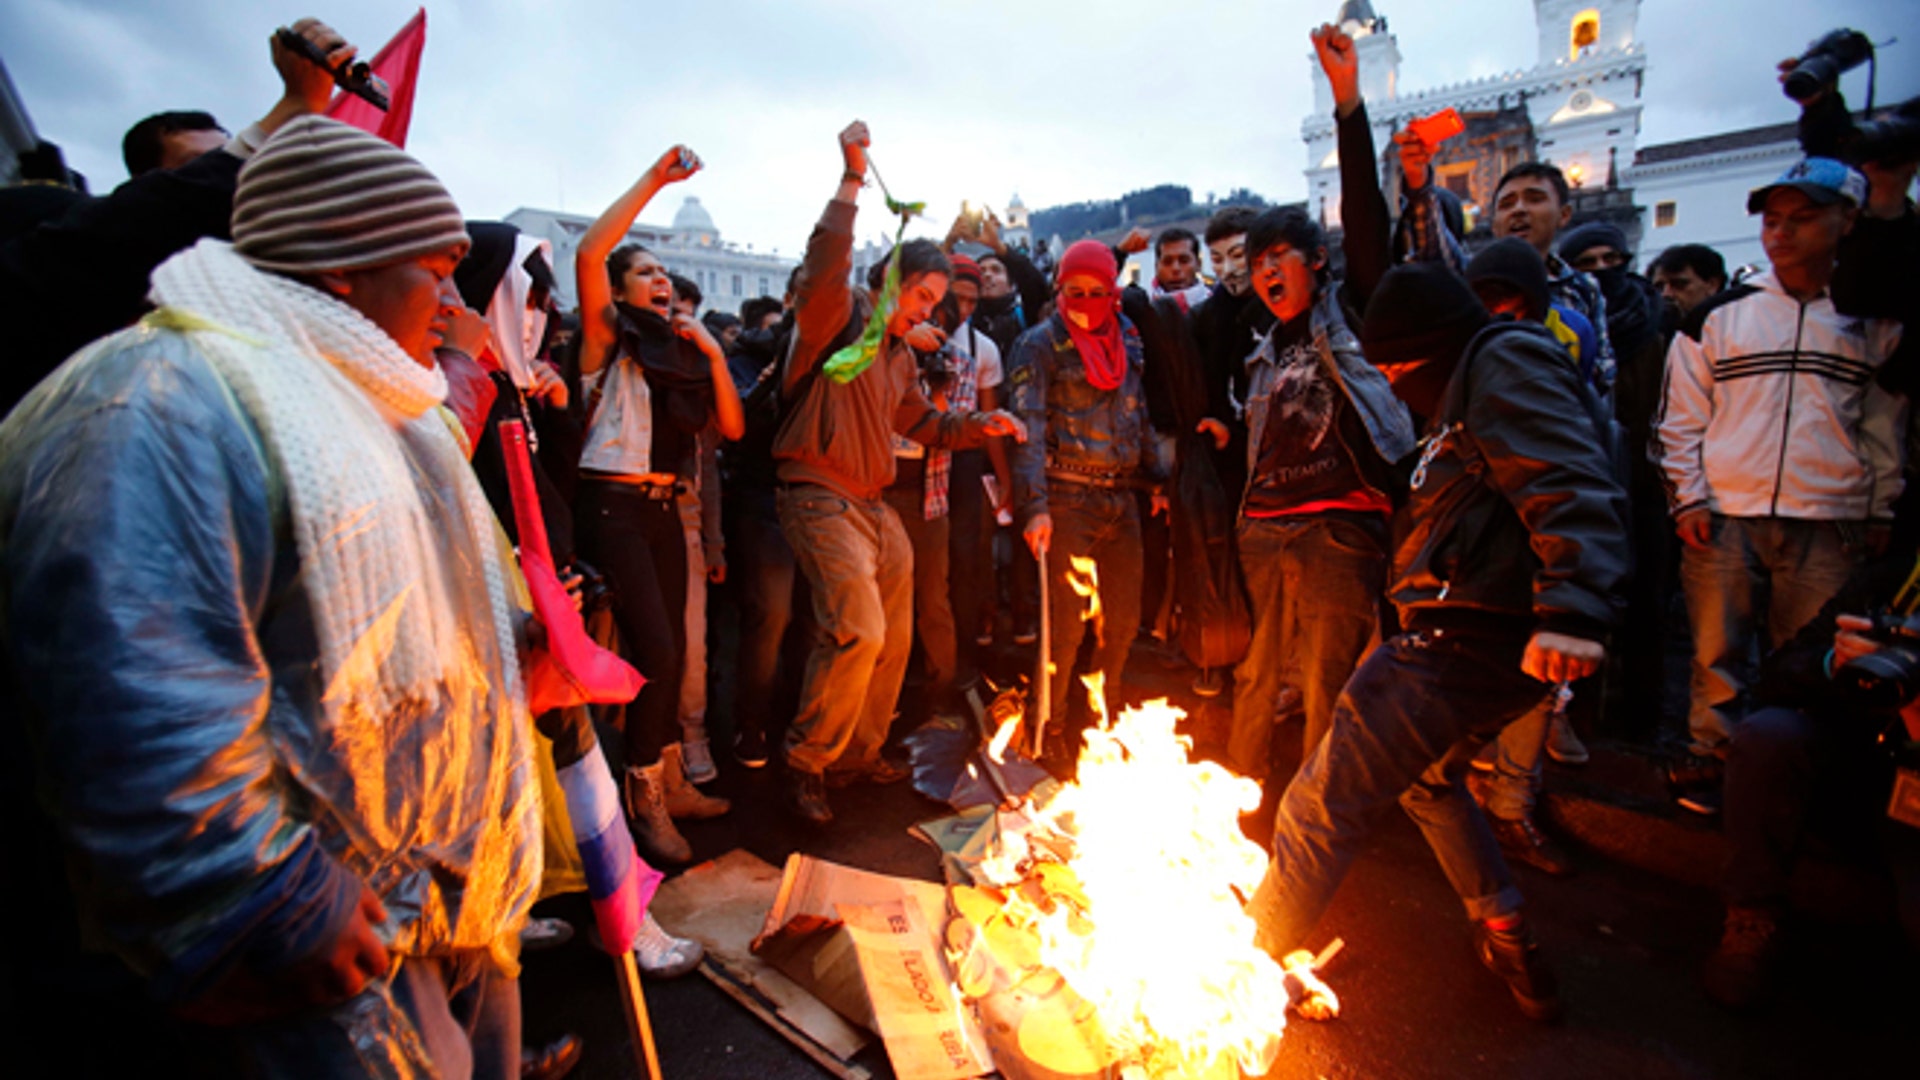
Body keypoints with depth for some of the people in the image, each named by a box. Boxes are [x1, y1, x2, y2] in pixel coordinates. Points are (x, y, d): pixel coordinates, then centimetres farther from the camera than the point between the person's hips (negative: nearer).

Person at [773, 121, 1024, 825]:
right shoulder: (837, 319, -4)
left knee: (894, 641, 12)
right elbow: (827, 265, -25)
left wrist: (979, 426, 11)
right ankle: (804, 765, -1)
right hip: (821, 498, -9)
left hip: (876, 506, 9)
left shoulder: (900, 356, 20)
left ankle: (861, 754, 29)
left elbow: (923, 424, 26)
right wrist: (853, 179, -27)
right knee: (859, 633, -20)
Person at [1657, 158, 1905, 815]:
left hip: (1832, 525, 1)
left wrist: (1881, 511, 8)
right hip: (1723, 519, -1)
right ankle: (1710, 756, 18)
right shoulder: (1718, 316, 5)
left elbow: (1886, 424, 14)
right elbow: (1682, 418, 5)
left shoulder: (1874, 321, 10)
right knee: (1718, 651, 4)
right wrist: (1688, 498, -3)